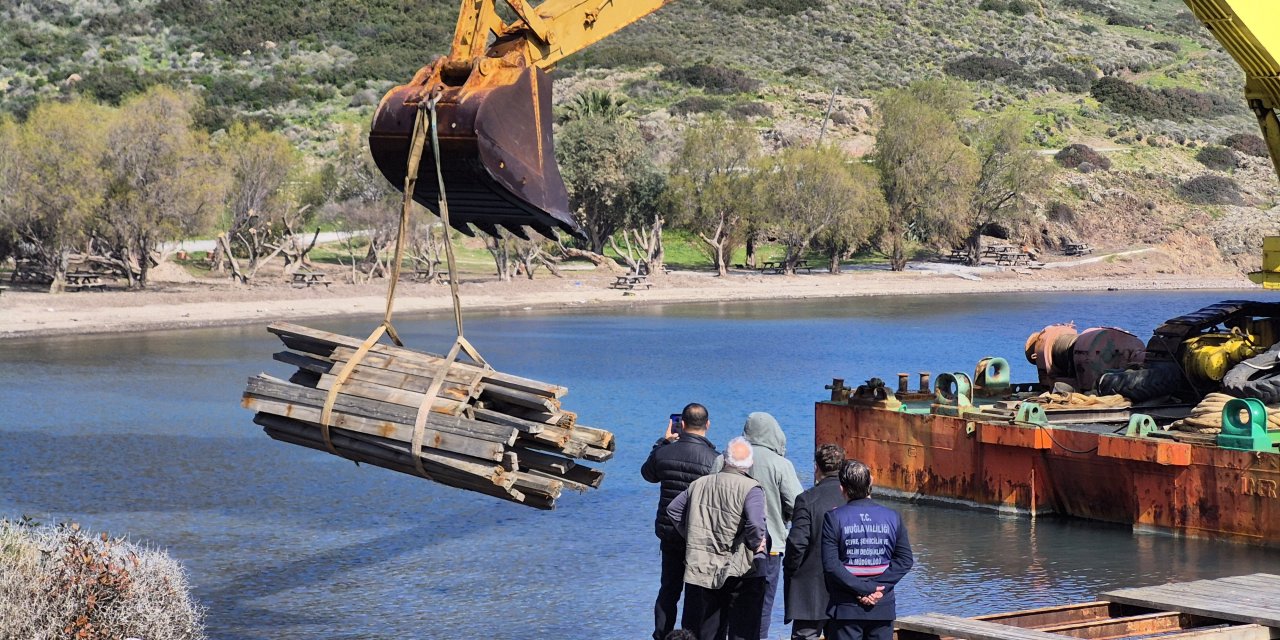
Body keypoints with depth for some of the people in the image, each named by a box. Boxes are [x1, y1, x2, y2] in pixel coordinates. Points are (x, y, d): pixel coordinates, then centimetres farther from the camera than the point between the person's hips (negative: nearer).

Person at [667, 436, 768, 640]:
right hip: (739, 571, -5)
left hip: (704, 569, 5)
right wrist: (756, 545, -9)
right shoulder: (751, 489, -14)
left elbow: (673, 509, 14)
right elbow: (756, 524, -28)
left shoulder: (699, 484, 5)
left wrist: (692, 537, 16)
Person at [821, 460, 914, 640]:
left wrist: (865, 589, -13)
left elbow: (831, 565, -14)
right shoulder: (892, 517, 2)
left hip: (846, 607, -2)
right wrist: (877, 587, -9)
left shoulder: (833, 518, -6)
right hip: (883, 608, 2)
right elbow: (905, 560, -3)